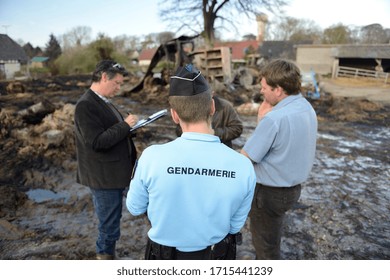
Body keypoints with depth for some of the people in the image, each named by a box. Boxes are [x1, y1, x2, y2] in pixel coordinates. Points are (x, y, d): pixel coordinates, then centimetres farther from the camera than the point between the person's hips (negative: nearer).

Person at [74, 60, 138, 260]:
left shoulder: (102, 101, 11)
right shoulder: (86, 105, -19)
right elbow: (97, 141, -25)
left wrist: (127, 125, 3)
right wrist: (125, 125, -20)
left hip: (113, 174, 10)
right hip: (104, 177, -10)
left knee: (111, 223, 23)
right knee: (109, 226, 7)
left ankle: (106, 255, 41)